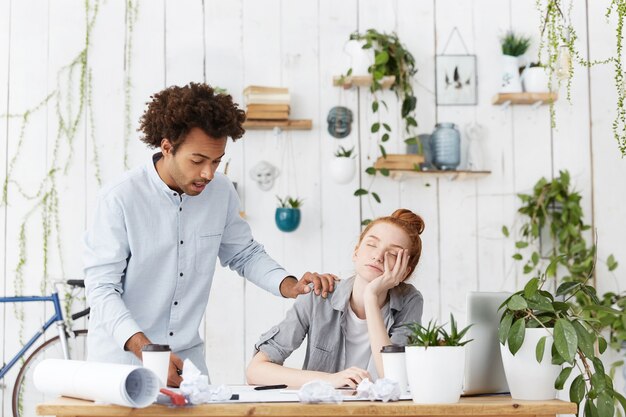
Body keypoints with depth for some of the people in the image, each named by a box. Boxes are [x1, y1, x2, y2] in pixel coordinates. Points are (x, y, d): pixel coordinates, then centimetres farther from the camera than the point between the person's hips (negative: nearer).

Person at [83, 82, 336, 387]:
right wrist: (144, 348, -30)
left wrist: (290, 287, -5)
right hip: (121, 357, -4)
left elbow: (244, 254, 13)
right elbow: (102, 288, -17)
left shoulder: (221, 192, -2)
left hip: (185, 358, 4)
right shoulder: (120, 199, -16)